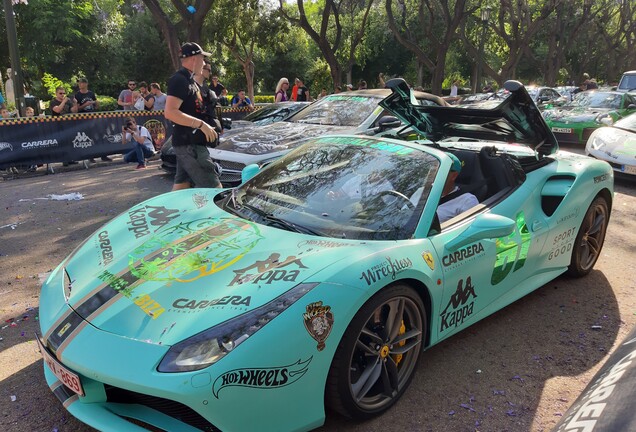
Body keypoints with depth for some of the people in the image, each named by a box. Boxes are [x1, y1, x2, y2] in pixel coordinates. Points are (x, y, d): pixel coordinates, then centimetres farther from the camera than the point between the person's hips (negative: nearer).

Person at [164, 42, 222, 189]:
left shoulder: (187, 79, 18)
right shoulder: (180, 80, -13)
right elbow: (170, 112, -25)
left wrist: (208, 124, 17)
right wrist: (201, 124, -26)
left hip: (192, 143, 11)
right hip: (189, 144, -11)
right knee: (214, 188, -15)